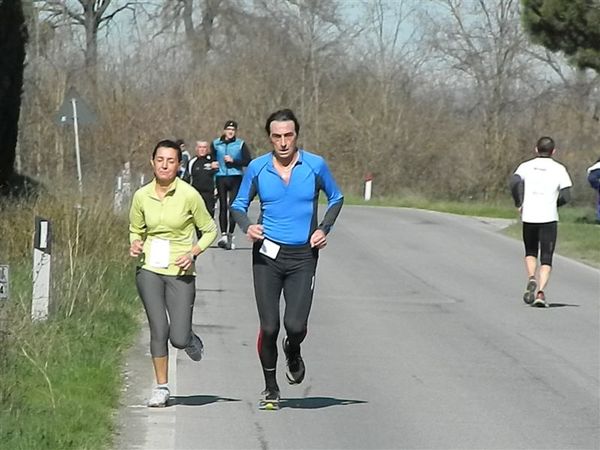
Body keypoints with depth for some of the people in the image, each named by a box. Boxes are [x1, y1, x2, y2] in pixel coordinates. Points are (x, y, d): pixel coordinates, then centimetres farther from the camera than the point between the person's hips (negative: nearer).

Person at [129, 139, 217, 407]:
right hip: (149, 270, 2)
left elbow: (210, 230, 4)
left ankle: (191, 340, 30)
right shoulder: (142, 196, 2)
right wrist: (135, 244, -5)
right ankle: (161, 388, 8)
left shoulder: (189, 195, -7)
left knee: (178, 338, -8)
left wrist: (193, 252, -11)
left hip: (180, 273, -2)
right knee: (159, 329, -7)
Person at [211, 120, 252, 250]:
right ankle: (224, 234, -9)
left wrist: (233, 161, -11)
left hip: (235, 178, -1)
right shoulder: (216, 144, 9)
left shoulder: (240, 144, 4)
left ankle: (230, 235, 1)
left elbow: (248, 161, -2)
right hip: (221, 178, 1)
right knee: (223, 206, -5)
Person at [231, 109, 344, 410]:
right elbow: (239, 205, 12)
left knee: (295, 325, -12)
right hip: (267, 255, 0)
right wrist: (247, 226, -9)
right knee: (269, 327, -4)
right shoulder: (257, 168, 0)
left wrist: (324, 229, 0)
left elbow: (336, 198, 15)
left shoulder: (315, 166, -1)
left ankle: (293, 353, 26)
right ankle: (271, 388, 15)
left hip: (303, 256, 0)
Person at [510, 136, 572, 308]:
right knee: (546, 259, 3)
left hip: (528, 216, 2)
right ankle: (541, 292, -13)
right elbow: (566, 195, -4)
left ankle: (532, 279, -3)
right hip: (549, 217, -2)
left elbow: (515, 182, -12)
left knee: (530, 253, 22)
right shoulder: (559, 169, 2)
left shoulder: (526, 166, 6)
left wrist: (519, 203, 0)